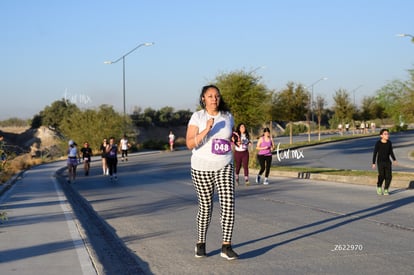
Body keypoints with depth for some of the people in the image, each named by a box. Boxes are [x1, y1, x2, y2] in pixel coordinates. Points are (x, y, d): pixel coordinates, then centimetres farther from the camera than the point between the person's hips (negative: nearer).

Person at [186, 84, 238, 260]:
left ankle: (226, 247, -9)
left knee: (228, 204, -13)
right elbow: (190, 144, -19)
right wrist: (206, 129, -29)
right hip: (202, 168, -2)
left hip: (224, 167, 2)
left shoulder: (227, 116, 2)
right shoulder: (197, 117, -9)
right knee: (205, 207, 7)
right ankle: (201, 244, 28)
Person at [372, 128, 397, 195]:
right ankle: (379, 187, 14)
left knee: (389, 176, -6)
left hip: (388, 162, 3)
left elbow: (391, 152, 11)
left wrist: (394, 160, 2)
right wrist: (373, 163, -8)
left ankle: (386, 190, 9)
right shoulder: (378, 143, -11)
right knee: (381, 176, -14)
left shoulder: (389, 143, -1)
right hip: (380, 162, -3)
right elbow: (375, 153, -7)